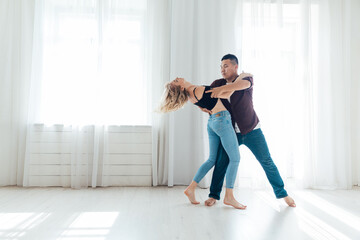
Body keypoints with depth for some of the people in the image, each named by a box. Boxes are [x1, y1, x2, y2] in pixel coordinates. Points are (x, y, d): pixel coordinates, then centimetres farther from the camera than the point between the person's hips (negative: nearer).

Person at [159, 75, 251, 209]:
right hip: (222, 120, -9)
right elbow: (226, 94, -13)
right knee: (234, 158, 0)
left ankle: (191, 188, 16)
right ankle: (229, 197, 4)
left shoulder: (191, 94, 7)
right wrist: (239, 78, -2)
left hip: (212, 122, 9)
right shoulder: (198, 90, -19)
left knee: (212, 159, 15)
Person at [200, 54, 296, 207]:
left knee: (267, 162, 4)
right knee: (221, 162, -8)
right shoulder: (217, 84, 1)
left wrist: (223, 88, -47)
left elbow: (245, 83, -32)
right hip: (231, 132, 2)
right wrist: (203, 107, -23)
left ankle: (282, 194, 21)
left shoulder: (246, 79, -8)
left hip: (252, 131, -1)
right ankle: (214, 195, 7)